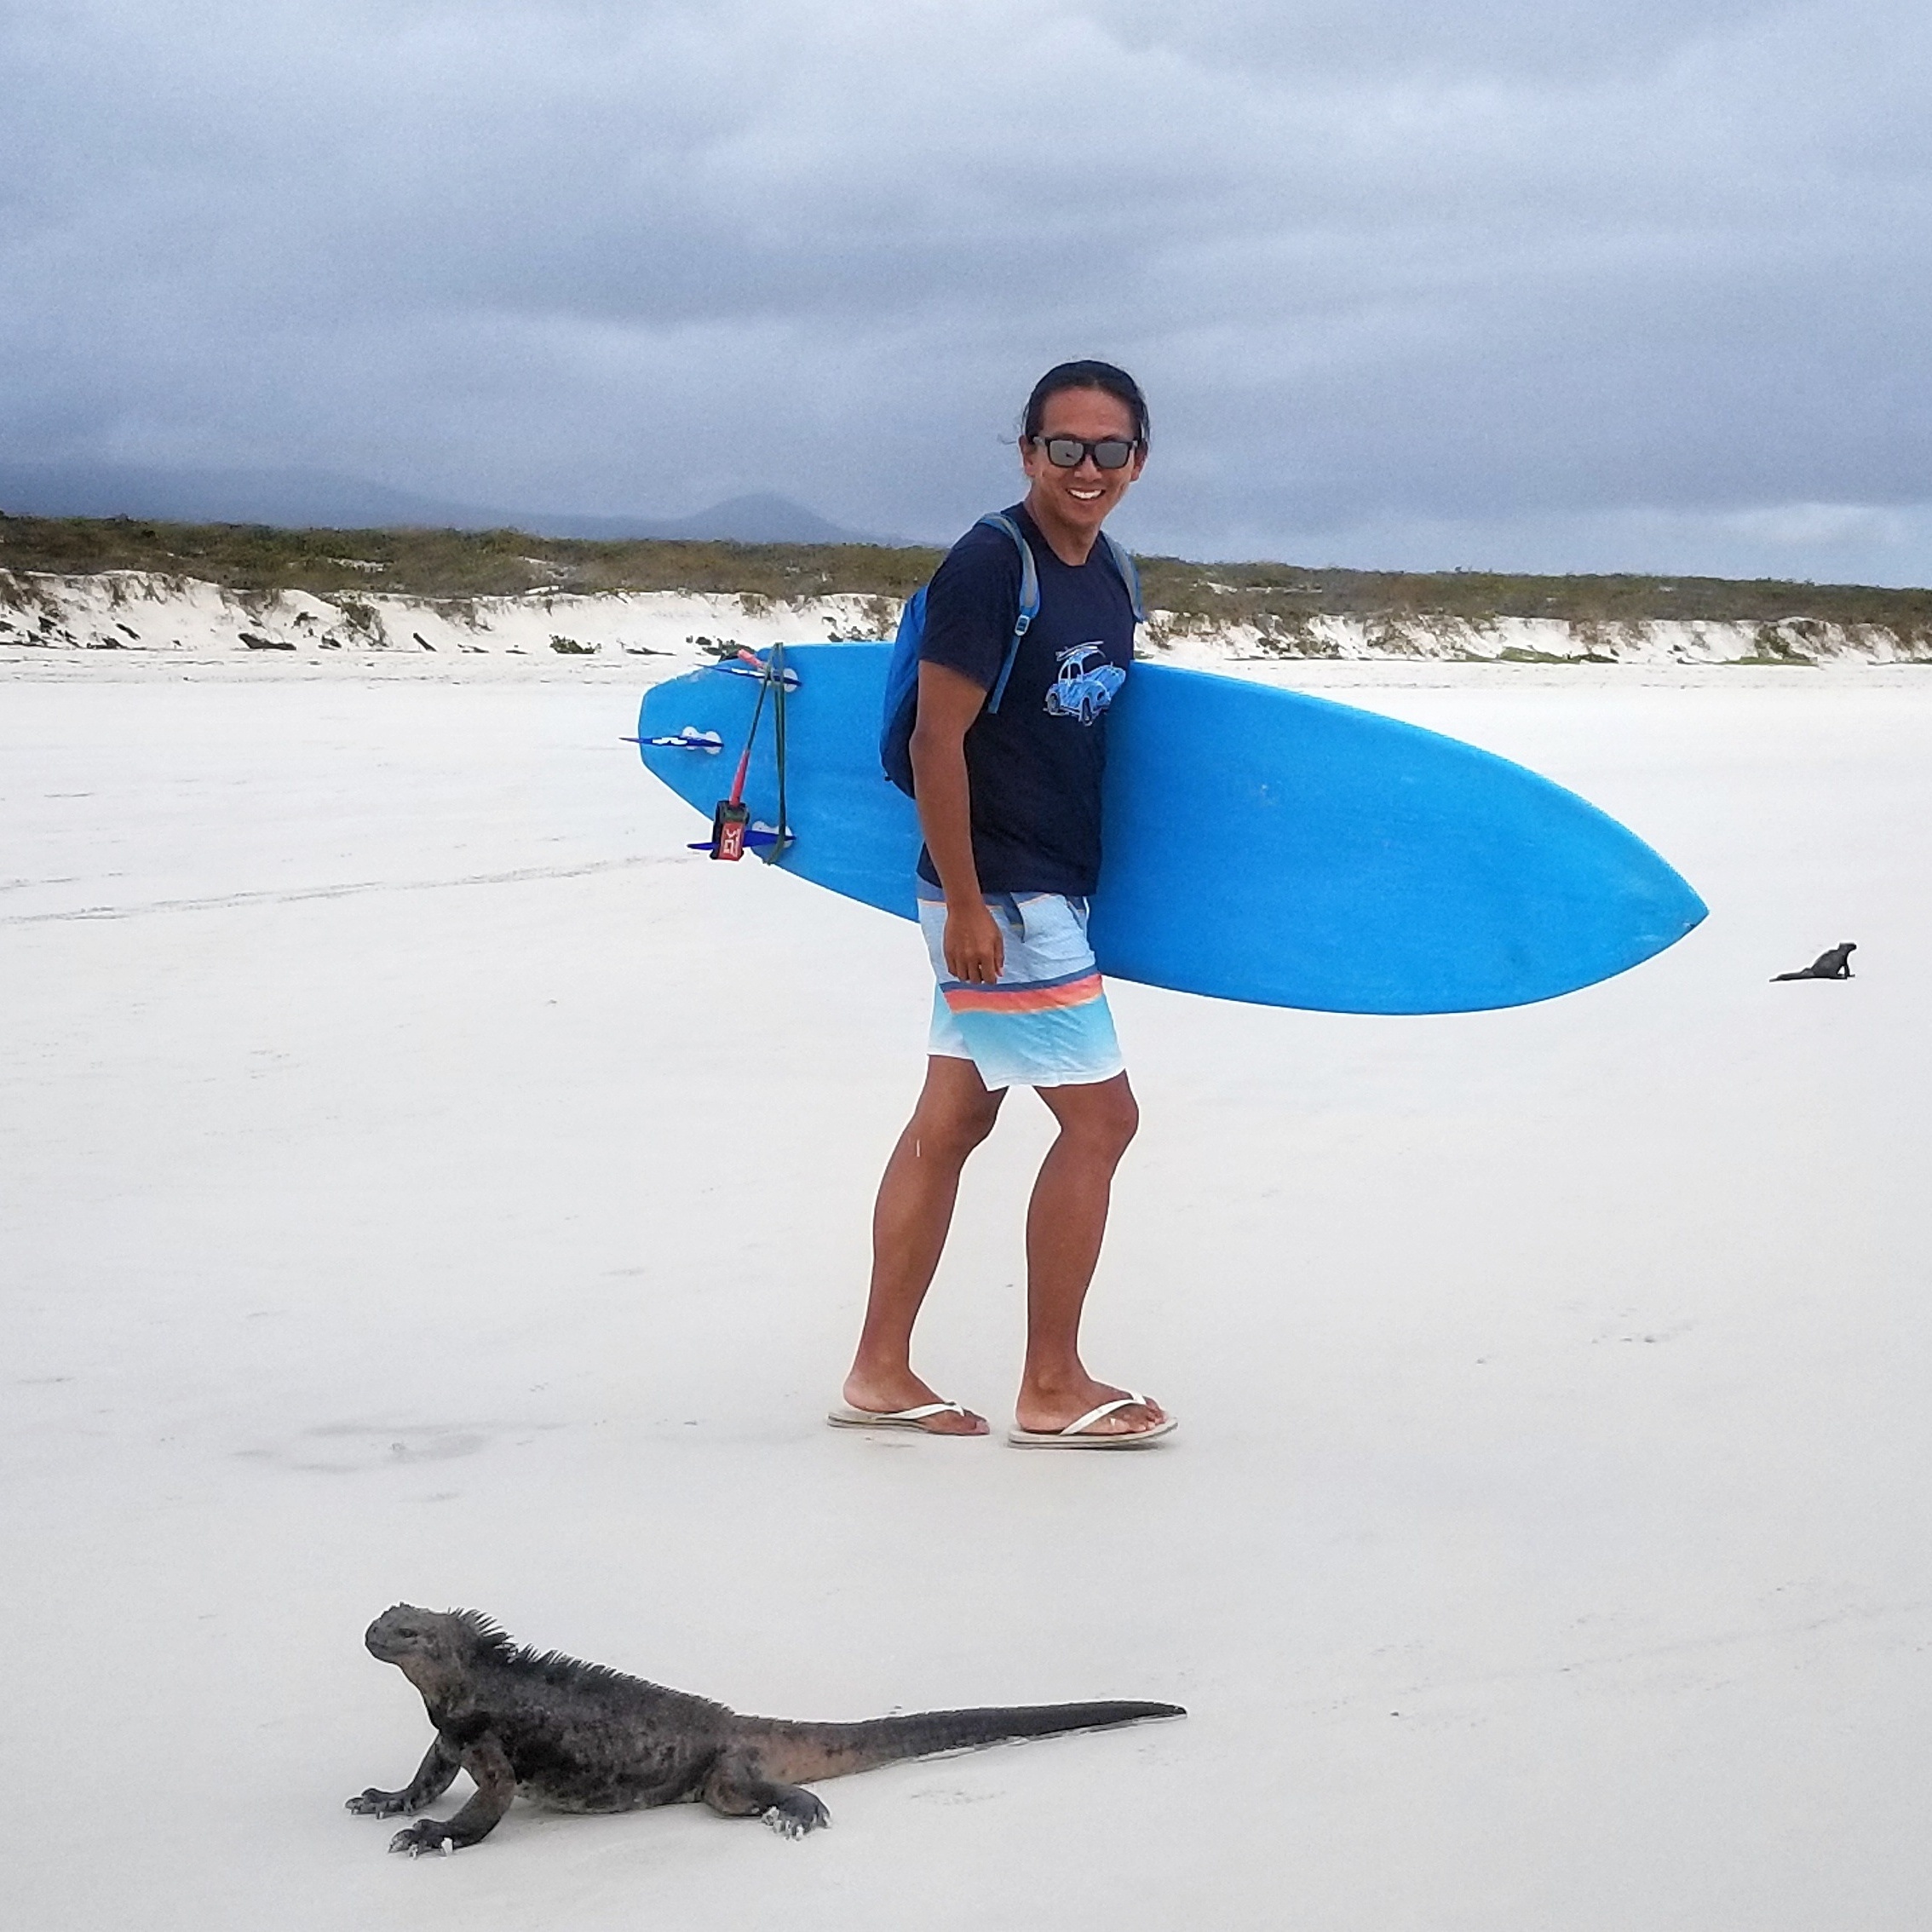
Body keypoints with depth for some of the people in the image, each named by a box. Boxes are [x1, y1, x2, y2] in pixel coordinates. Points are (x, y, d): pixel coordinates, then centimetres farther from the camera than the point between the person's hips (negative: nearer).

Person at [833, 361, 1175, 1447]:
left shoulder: (1108, 577, 9)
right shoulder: (990, 566, -17)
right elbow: (938, 740, -19)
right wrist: (966, 904, -21)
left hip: (1050, 891, 9)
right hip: (1000, 898, -8)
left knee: (952, 1120, 12)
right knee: (1100, 1117, -5)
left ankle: (881, 1373, 19)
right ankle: (1052, 1388, 5)